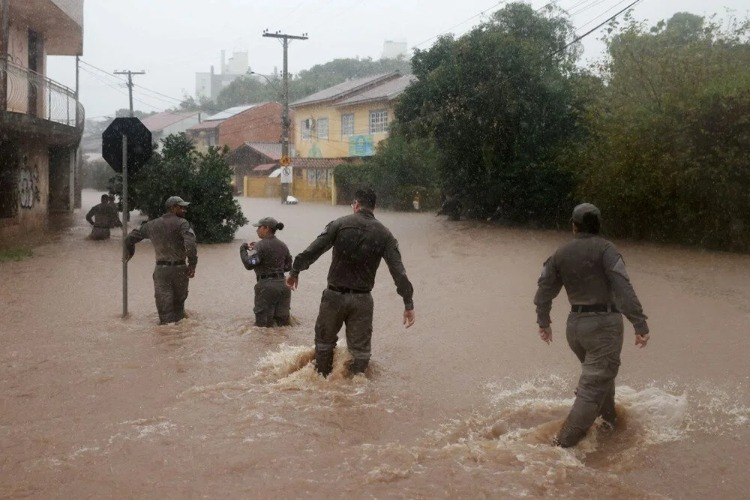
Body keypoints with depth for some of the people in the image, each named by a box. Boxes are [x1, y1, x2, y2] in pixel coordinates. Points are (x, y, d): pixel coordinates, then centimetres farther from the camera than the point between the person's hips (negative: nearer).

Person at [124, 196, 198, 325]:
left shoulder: (152, 225, 8)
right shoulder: (182, 223, -8)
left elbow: (130, 238, 16)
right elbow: (190, 244, -25)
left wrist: (130, 251, 35)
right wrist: (192, 264, -18)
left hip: (161, 269, 2)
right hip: (179, 269, -2)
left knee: (164, 306, 3)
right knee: (179, 302, 16)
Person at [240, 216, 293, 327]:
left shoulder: (260, 246, -10)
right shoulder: (282, 245, 10)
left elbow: (249, 265, -20)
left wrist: (243, 249, -7)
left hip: (266, 285, -6)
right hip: (282, 284, 6)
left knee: (263, 322, -1)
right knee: (282, 322, 14)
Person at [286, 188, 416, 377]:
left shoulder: (340, 224, -5)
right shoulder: (384, 234, -1)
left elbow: (312, 250, -10)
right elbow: (398, 271, -7)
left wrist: (295, 271, 2)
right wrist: (408, 304, -6)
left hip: (334, 296, -1)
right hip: (362, 299, 1)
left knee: (324, 340, 19)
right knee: (360, 347, 11)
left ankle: (322, 378, 30)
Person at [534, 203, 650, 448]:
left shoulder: (560, 254, 8)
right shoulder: (605, 249, -9)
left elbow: (544, 289, 14)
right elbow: (623, 288, -18)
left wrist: (543, 322, 28)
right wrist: (640, 324, -20)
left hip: (575, 325, 6)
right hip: (604, 323, -6)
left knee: (600, 374, 28)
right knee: (594, 387, -5)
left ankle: (610, 422, 38)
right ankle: (563, 444, -9)